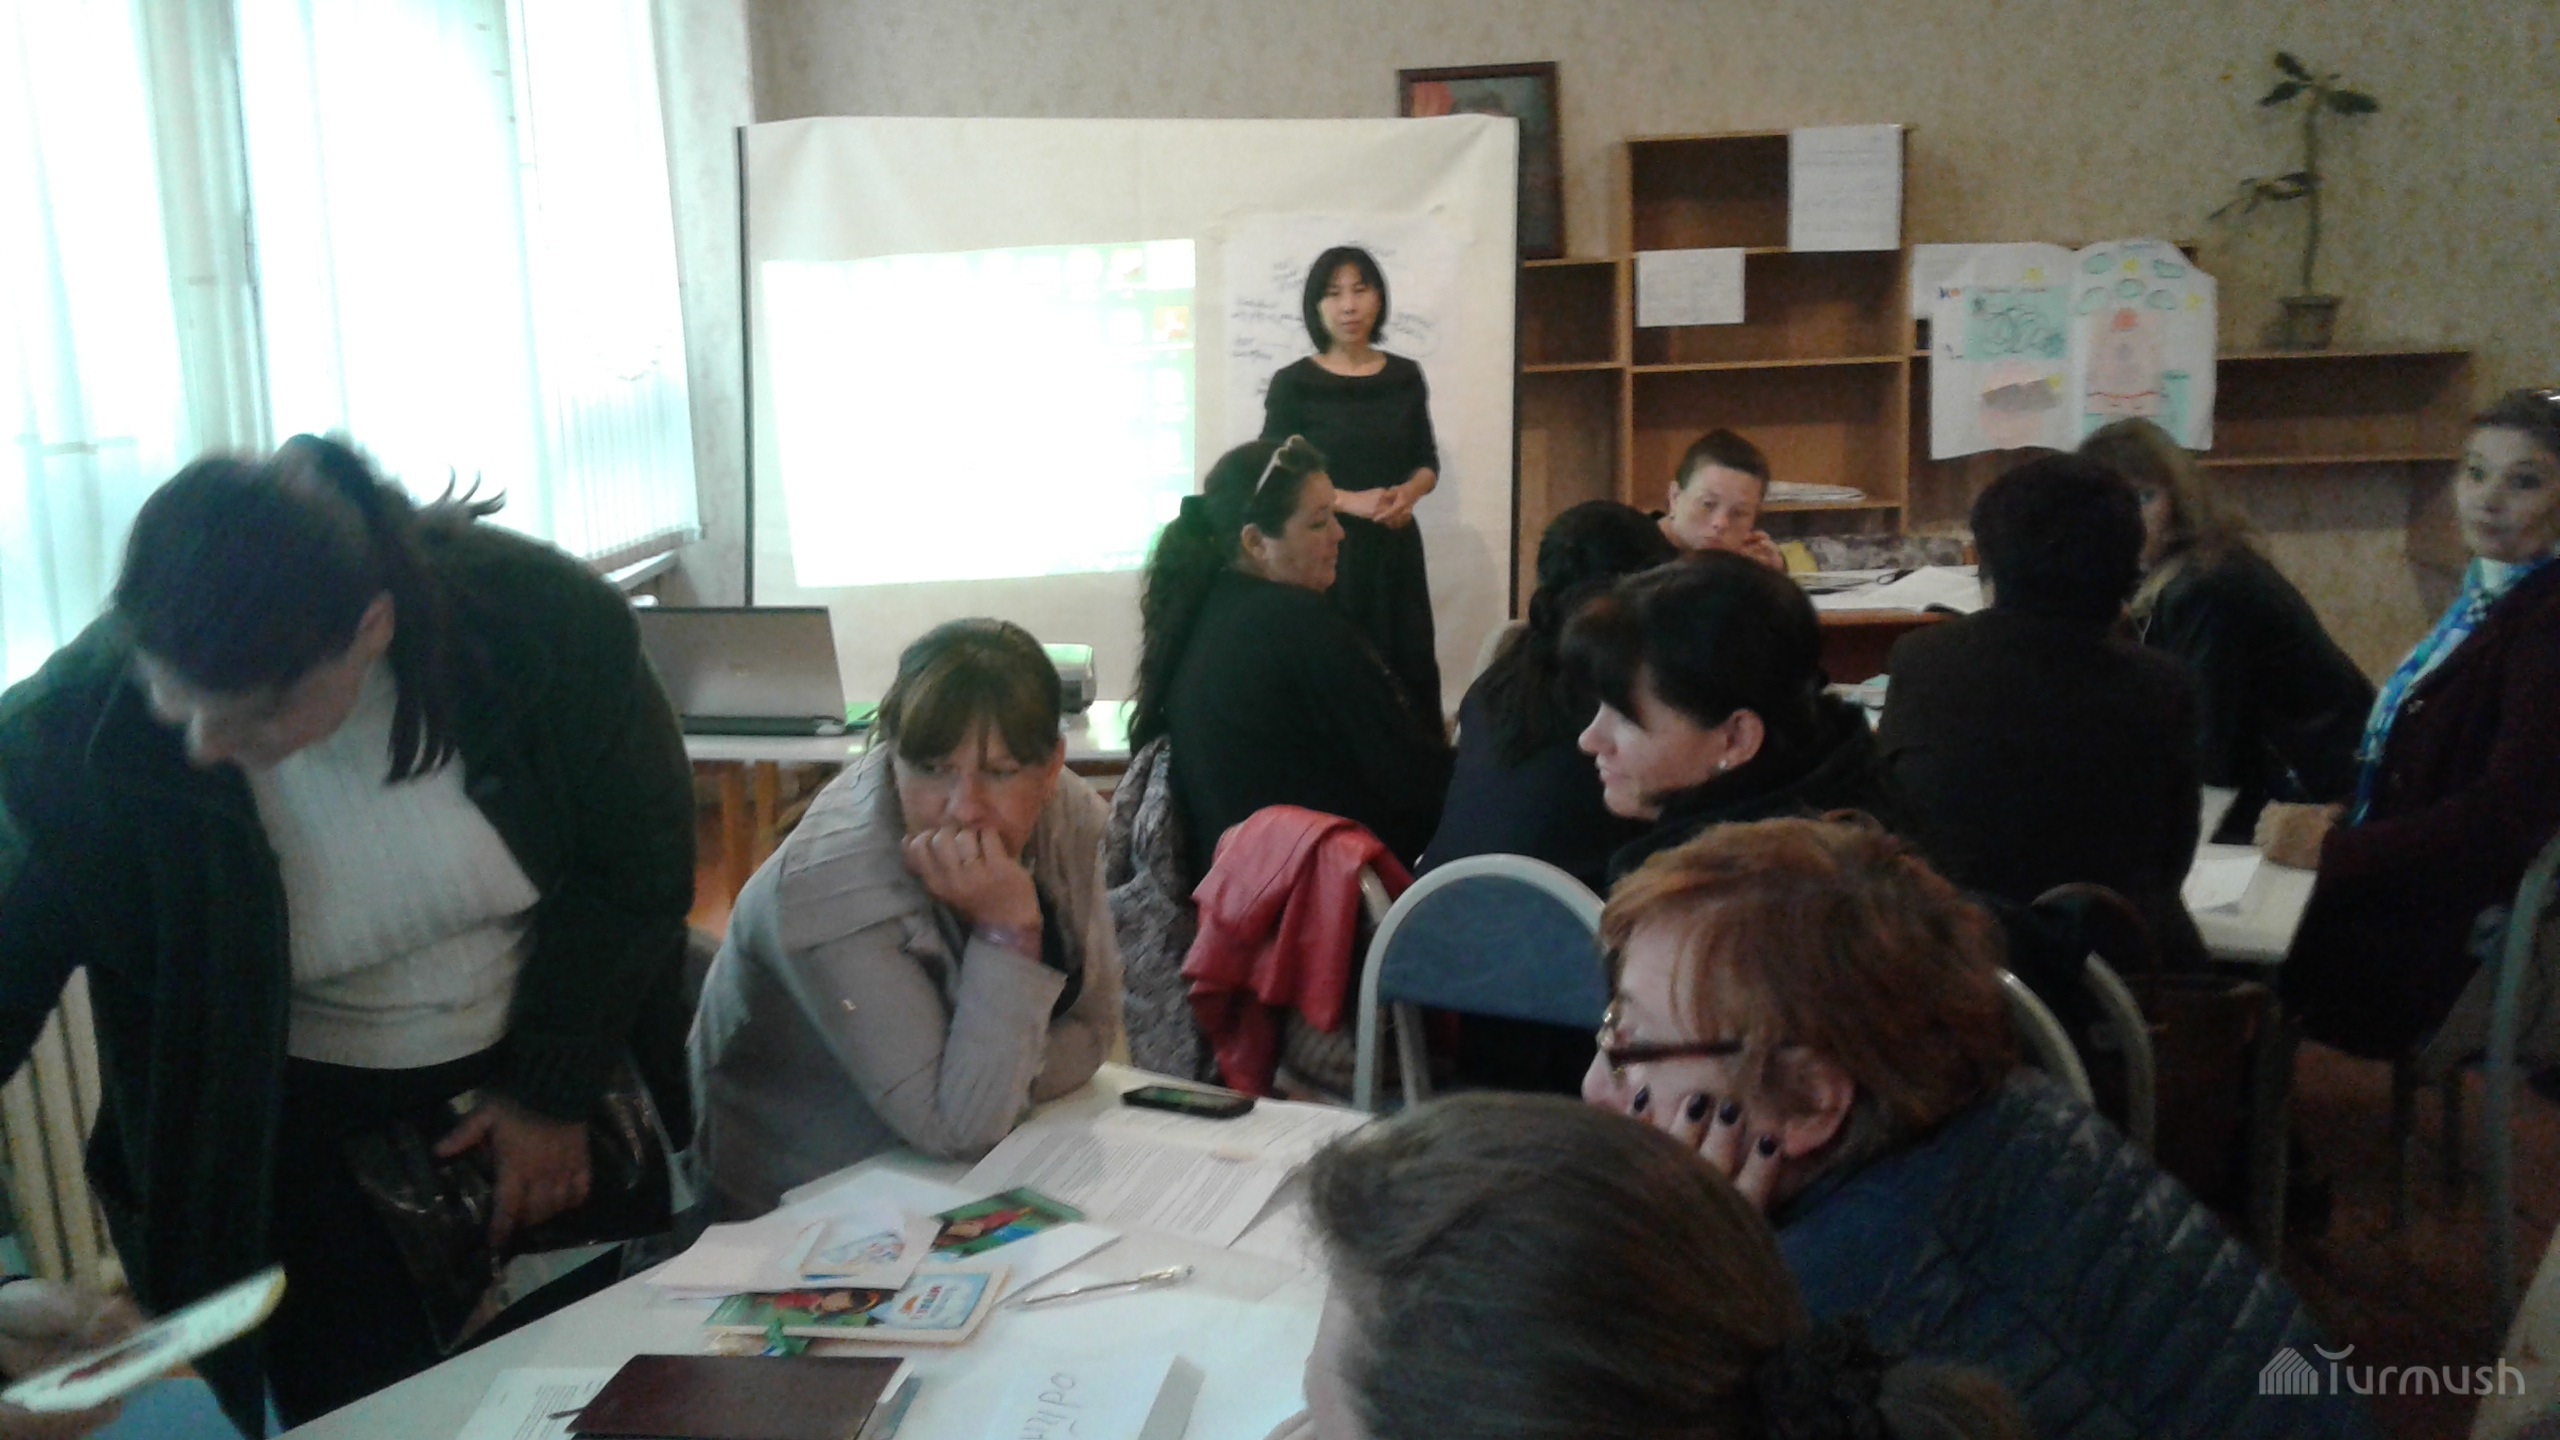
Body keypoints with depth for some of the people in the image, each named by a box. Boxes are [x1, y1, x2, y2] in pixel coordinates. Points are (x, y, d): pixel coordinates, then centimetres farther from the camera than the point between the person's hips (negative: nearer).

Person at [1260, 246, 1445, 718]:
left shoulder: (1405, 376, 8)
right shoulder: (1293, 383, -2)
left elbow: (1427, 461, 15)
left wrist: (1409, 492, -7)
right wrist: (1351, 502, -16)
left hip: (1395, 548, 3)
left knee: (1410, 670, 0)